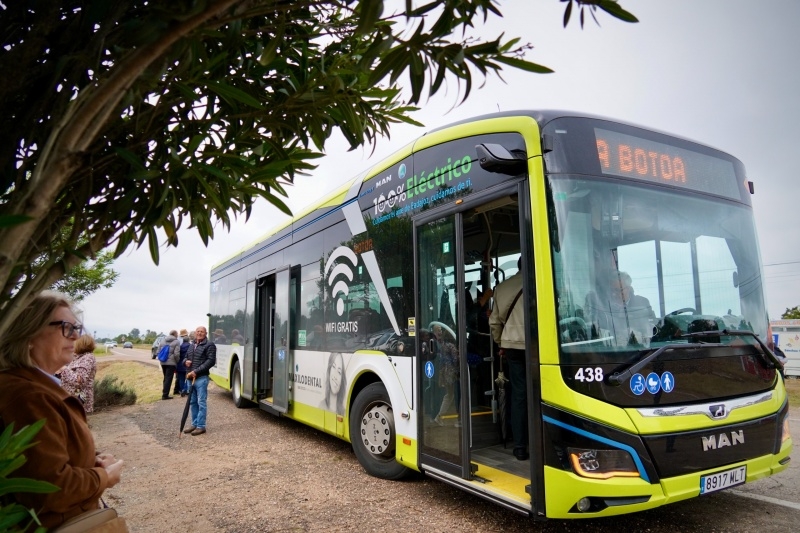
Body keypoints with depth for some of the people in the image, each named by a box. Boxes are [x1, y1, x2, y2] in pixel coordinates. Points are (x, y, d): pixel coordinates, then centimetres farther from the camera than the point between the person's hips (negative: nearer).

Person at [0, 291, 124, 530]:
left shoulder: (38, 386, 8)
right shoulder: (27, 396, -28)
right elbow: (50, 487, -32)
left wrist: (93, 460, 2)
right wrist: (104, 476, -15)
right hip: (56, 524, -10)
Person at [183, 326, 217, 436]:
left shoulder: (209, 345, -5)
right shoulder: (192, 346, 19)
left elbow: (211, 361, -14)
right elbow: (185, 358, 29)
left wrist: (196, 371, -19)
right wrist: (186, 362, 2)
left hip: (201, 378, -8)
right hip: (190, 378, 8)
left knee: (201, 403, -4)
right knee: (193, 402, 14)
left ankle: (201, 426, 0)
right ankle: (194, 424, 24)